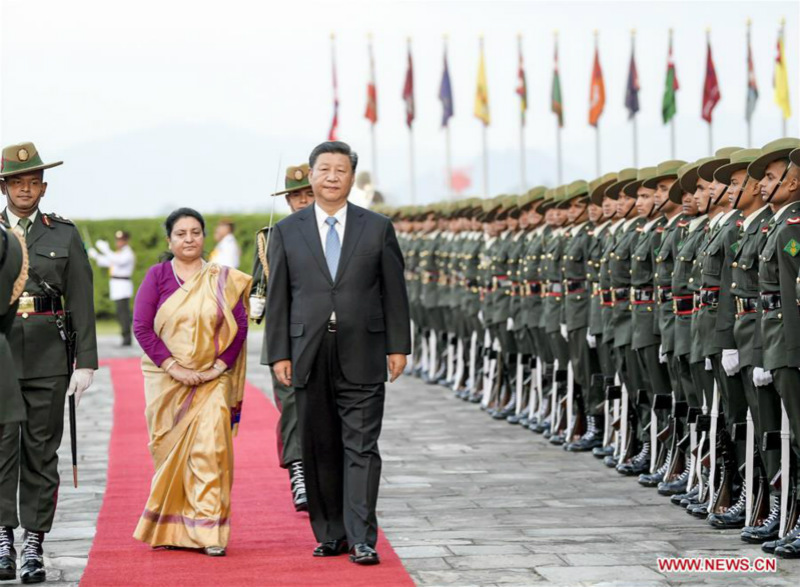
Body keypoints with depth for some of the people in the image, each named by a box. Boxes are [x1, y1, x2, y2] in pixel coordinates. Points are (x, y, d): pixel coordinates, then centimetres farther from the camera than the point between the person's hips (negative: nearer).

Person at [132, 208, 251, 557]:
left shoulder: (222, 280, 5)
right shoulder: (157, 276, 3)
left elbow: (239, 326, 1)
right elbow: (141, 326, -5)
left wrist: (219, 366, -11)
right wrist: (173, 367, -13)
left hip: (212, 380, -1)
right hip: (167, 380, 1)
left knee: (209, 448, -11)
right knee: (169, 449, 5)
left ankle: (209, 531, -12)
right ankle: (168, 528, 19)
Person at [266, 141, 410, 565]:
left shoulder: (377, 228, 6)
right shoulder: (288, 231, 7)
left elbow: (394, 291, 7)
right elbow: (277, 298, 6)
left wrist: (398, 346, 1)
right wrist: (279, 354, 0)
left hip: (362, 357, -1)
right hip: (309, 358, 1)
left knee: (361, 447, -5)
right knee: (319, 450, 6)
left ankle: (362, 539, -6)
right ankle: (330, 535, 14)